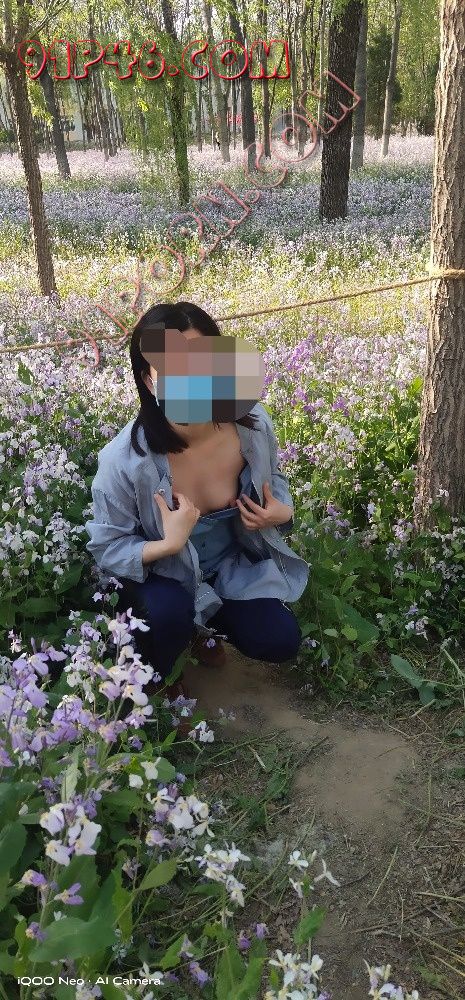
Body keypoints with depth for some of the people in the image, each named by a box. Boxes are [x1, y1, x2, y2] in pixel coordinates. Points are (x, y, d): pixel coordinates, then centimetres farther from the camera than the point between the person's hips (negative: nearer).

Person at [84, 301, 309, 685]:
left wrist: (283, 512, -19)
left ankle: (202, 623, 26)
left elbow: (272, 479, 2)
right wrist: (169, 544, -36)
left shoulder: (253, 423, -22)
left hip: (232, 563, 4)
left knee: (280, 643, -5)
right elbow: (106, 547, -20)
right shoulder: (124, 459, -33)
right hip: (160, 574, -4)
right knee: (168, 611, -34)